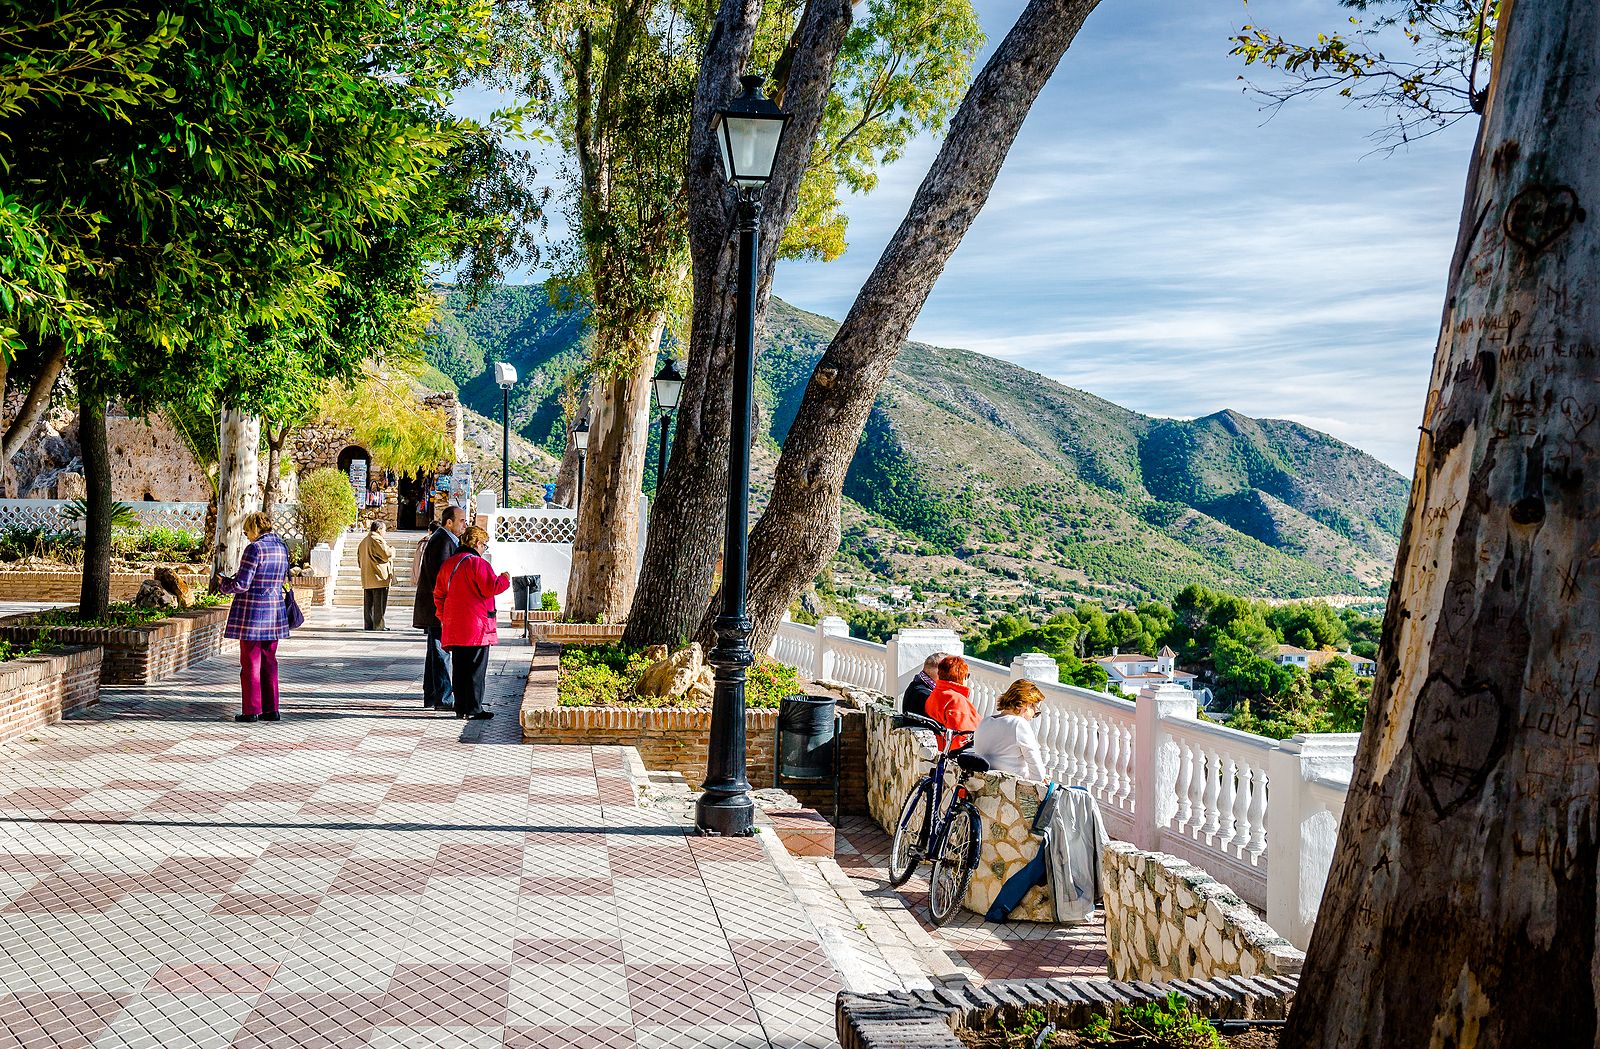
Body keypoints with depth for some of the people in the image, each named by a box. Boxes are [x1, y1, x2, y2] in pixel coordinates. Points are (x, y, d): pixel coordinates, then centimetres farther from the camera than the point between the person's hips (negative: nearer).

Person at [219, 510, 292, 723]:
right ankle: (271, 709, 14)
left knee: (250, 663, 1)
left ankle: (252, 710, 4)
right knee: (269, 662, 13)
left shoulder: (255, 548, -15)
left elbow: (241, 584, -17)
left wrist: (224, 584, 4)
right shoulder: (282, 548, 8)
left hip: (252, 611, -7)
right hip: (275, 611, 7)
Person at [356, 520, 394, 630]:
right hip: (379, 577, -8)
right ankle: (378, 625, -5)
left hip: (366, 578, 8)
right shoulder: (378, 540, -13)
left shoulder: (363, 542, 16)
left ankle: (368, 624, 12)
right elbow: (387, 554, -16)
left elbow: (359, 559, 21)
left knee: (368, 603, 10)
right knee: (379, 603, -5)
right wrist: (392, 549, 4)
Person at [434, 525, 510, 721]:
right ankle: (473, 709, -2)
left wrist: (444, 617, 25)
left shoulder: (447, 564, 13)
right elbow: (491, 588, -16)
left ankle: (461, 707, 14)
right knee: (476, 668, -2)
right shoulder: (478, 563, -12)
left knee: (459, 668, 11)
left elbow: (439, 594, 18)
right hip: (476, 626, -7)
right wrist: (504, 579, 2)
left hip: (454, 627, 7)